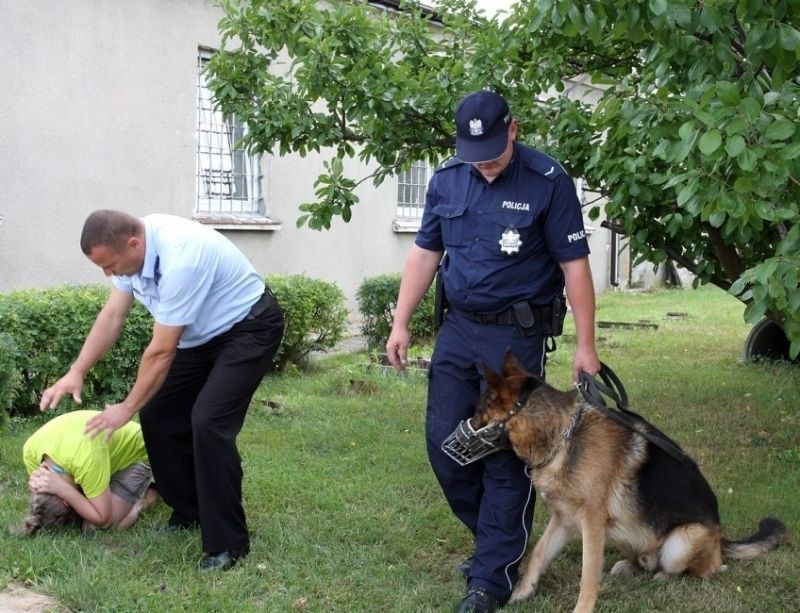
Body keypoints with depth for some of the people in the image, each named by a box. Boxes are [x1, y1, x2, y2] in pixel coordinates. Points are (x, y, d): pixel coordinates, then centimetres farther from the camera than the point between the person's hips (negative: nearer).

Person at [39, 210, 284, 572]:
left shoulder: (179, 258, -35)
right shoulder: (132, 247, -9)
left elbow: (161, 352, -26)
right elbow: (112, 316, 4)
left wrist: (127, 408, -15)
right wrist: (76, 373, -2)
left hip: (248, 329, -9)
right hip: (202, 335, 9)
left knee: (208, 423, -22)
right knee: (158, 416, 5)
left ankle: (228, 543, -10)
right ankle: (189, 513, 21)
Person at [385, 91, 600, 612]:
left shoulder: (548, 181, -10)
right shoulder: (446, 179, 3)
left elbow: (574, 265, -9)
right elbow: (425, 254, 11)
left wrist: (586, 345, -10)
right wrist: (401, 323, 8)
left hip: (517, 335, -5)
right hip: (458, 328, 5)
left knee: (505, 456, -1)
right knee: (443, 441, 6)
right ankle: (494, 535, 28)